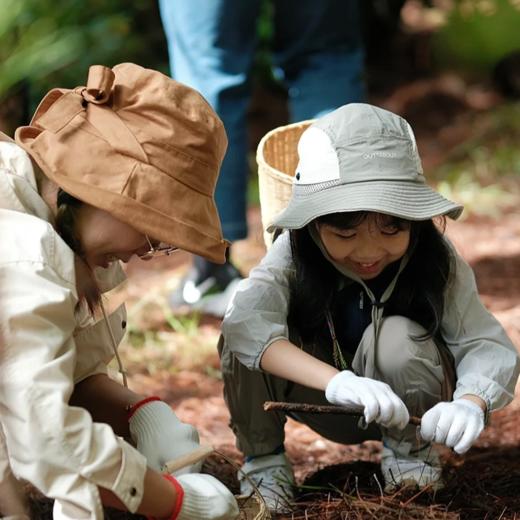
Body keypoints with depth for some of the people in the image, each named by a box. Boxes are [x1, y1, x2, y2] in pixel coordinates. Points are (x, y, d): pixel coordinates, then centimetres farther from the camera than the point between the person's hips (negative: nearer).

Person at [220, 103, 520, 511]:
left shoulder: (434, 261, -24)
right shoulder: (294, 255, -26)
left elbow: (487, 344, -28)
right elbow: (244, 320, -44)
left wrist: (470, 402, -53)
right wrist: (336, 380, -60)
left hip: (406, 409, 0)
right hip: (323, 403, 0)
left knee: (397, 336, -33)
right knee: (240, 340, -27)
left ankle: (410, 452, -5)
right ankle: (263, 461, -5)